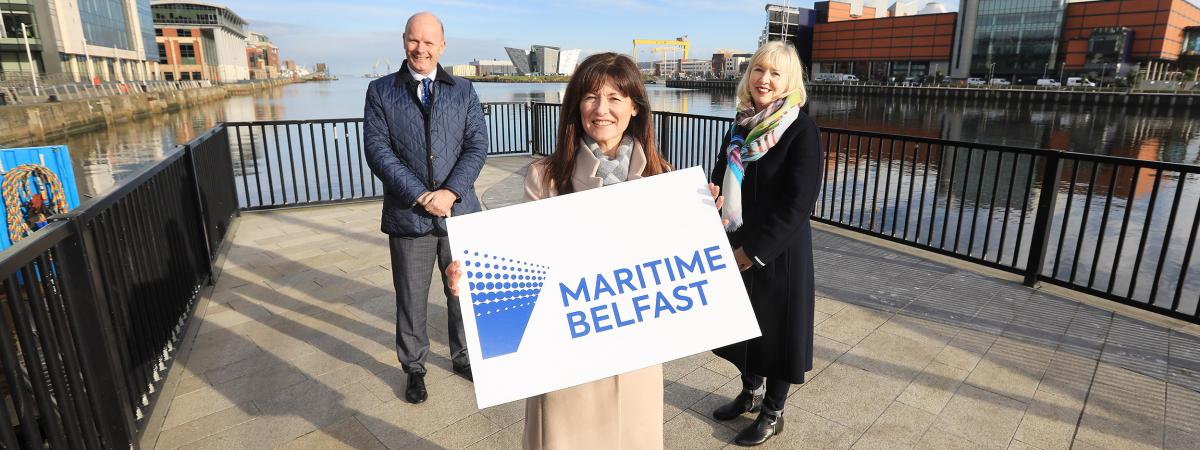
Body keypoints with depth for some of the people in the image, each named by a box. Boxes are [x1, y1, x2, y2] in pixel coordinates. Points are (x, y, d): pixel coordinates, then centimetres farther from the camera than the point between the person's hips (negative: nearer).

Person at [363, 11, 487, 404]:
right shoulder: (380, 91, 4)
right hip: (408, 215, -1)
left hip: (459, 211, 1)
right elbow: (377, 150, -5)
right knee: (411, 299, 10)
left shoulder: (463, 91, 7)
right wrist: (420, 196, -15)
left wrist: (451, 192, -14)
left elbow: (477, 146, -1)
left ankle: (463, 357, 36)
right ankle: (414, 368, 31)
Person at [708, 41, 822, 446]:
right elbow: (722, 179, 12)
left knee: (777, 329, 9)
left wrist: (756, 249, -17)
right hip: (736, 249, 6)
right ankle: (751, 391, 41)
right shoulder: (742, 124, 6)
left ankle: (773, 414, 29)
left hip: (779, 252, -6)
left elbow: (799, 201, -18)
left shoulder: (801, 129, -13)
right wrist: (721, 233, -4)